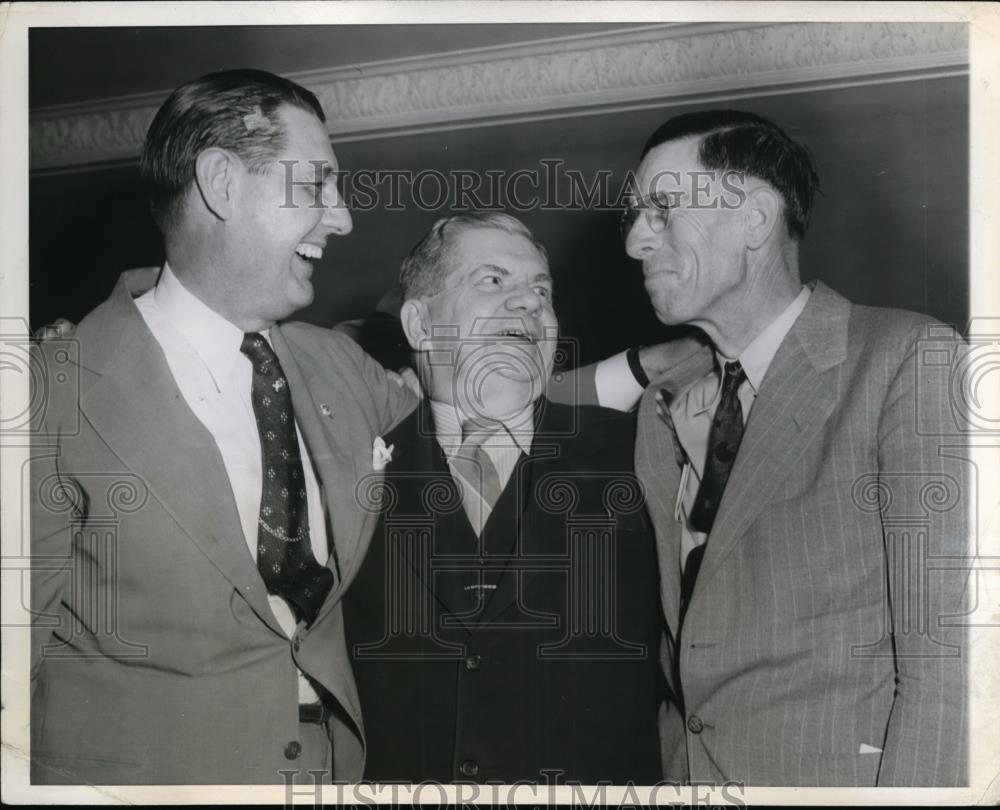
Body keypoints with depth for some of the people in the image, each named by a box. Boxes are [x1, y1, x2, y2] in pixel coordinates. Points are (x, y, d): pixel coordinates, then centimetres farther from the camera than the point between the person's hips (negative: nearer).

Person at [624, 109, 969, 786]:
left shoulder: (911, 360, -13)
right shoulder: (662, 412, 7)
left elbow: (948, 653, -19)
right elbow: (677, 644, 8)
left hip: (841, 773, -5)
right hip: (685, 767, 6)